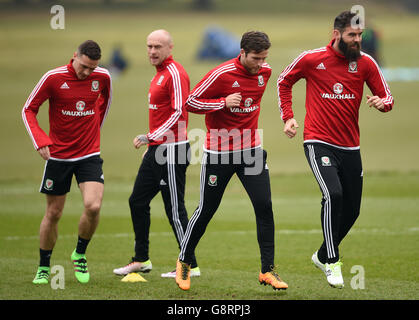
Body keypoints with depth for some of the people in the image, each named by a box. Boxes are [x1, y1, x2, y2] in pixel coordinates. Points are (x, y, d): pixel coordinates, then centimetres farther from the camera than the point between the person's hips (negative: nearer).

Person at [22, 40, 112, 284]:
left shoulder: (103, 77, -3)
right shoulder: (54, 78, -12)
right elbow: (29, 110, -5)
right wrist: (40, 140, -17)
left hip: (89, 154, 1)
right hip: (58, 155, -1)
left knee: (93, 207, -18)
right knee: (53, 214, 6)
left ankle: (80, 254, 8)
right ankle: (44, 268, 23)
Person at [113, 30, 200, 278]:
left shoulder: (175, 73, -14)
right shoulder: (160, 73, 16)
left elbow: (178, 113, -21)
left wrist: (150, 137, -21)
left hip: (171, 150, -10)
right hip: (156, 149, 10)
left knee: (175, 209, -7)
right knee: (138, 201, 14)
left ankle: (191, 265, -2)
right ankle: (141, 260, 24)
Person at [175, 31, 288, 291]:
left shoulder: (265, 72, 2)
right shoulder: (221, 74, -17)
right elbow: (192, 102, -13)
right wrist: (224, 102, -21)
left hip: (251, 149, 4)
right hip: (219, 152, -4)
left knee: (264, 206, -7)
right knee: (206, 210, 5)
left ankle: (268, 270, -1)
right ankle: (184, 262, 26)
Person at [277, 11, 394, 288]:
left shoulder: (366, 63, 0)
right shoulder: (312, 59, -6)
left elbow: (387, 97, 6)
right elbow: (284, 81, 11)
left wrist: (382, 102, -18)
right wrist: (288, 117, 3)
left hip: (350, 146, 4)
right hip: (319, 143, -4)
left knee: (352, 210, 9)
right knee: (333, 195, -25)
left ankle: (323, 256, 33)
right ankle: (333, 264, -16)